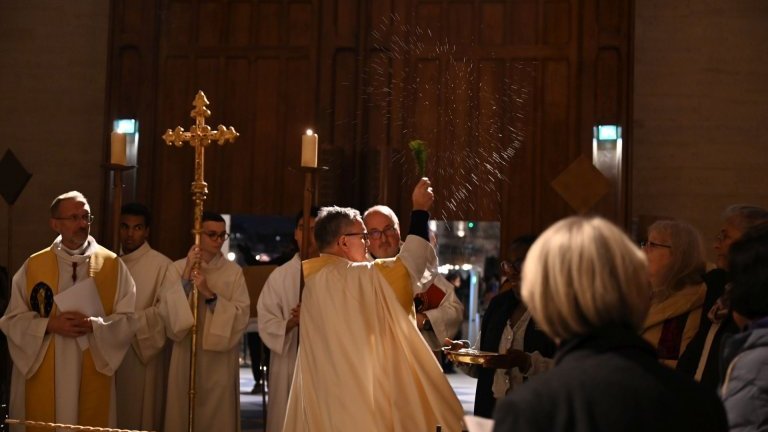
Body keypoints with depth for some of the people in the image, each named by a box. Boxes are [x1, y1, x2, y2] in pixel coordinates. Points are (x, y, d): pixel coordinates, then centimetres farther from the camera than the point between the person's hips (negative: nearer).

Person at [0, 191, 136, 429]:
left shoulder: (112, 265, 2)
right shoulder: (33, 266, 4)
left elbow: (130, 319, -1)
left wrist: (93, 325, -17)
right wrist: (50, 325, -13)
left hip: (92, 376, 0)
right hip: (42, 376, 1)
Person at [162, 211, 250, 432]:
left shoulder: (234, 271, 2)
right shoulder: (178, 268, 2)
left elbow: (241, 316, -8)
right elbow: (167, 312, -8)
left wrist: (210, 295, -19)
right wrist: (186, 277, -18)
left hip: (221, 360, 0)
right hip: (186, 357, 0)